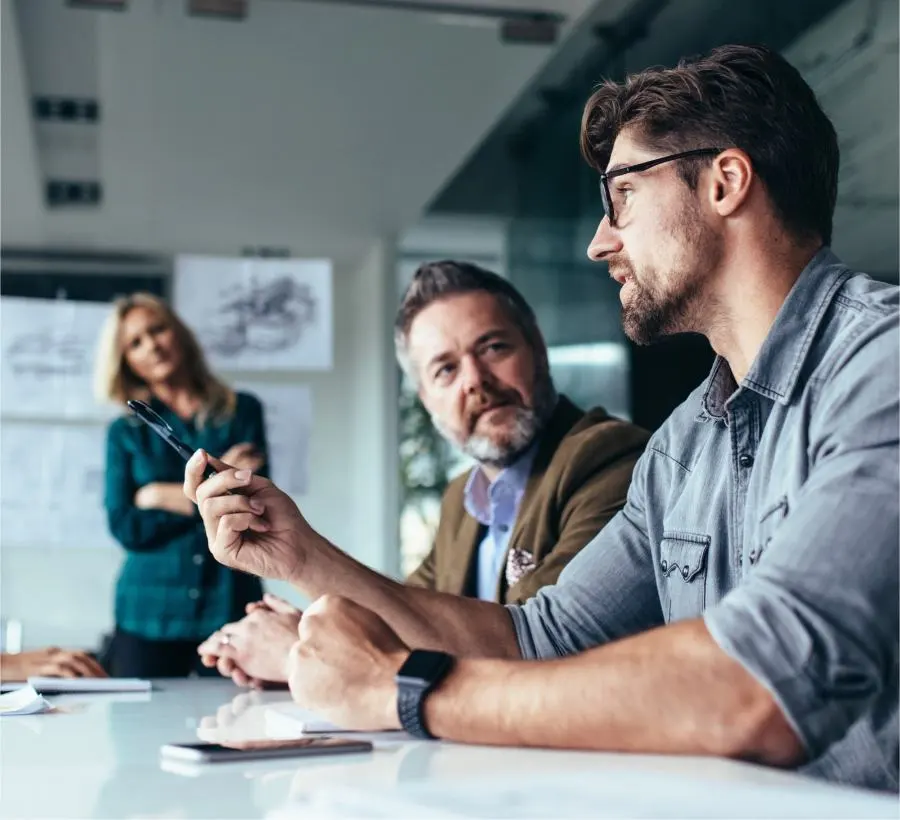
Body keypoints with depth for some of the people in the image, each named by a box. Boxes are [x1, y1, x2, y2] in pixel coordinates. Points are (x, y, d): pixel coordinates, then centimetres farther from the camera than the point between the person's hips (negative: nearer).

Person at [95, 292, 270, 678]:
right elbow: (126, 528, -4)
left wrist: (161, 496, -5)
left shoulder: (242, 411, 6)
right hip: (148, 616, 1)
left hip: (230, 608, -1)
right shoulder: (125, 432, 7)